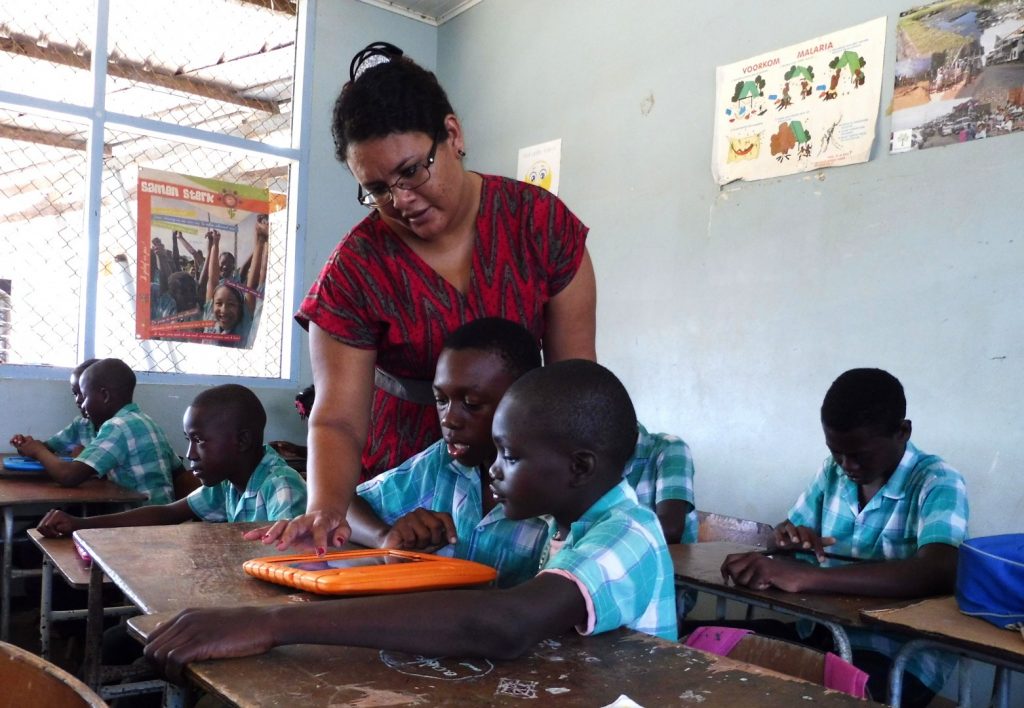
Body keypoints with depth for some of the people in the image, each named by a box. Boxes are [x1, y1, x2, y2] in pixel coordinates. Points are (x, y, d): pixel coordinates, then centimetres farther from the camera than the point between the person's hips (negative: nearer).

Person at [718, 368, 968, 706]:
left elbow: (939, 573, -31)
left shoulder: (937, 483, -13)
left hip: (901, 656, -6)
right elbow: (787, 531, 17)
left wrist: (804, 577, -38)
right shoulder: (833, 471, 6)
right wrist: (789, 537, -10)